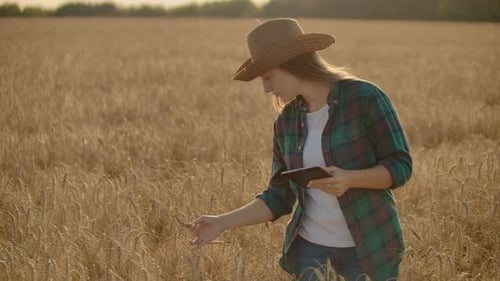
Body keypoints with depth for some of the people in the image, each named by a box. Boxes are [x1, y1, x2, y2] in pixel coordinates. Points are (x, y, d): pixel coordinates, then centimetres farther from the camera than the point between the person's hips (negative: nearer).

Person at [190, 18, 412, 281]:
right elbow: (279, 197, 7)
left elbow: (400, 166, -10)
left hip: (369, 248, -4)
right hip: (311, 249, 4)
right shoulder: (286, 121, 4)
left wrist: (350, 179, -27)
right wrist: (222, 222, -3)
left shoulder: (365, 97, -12)